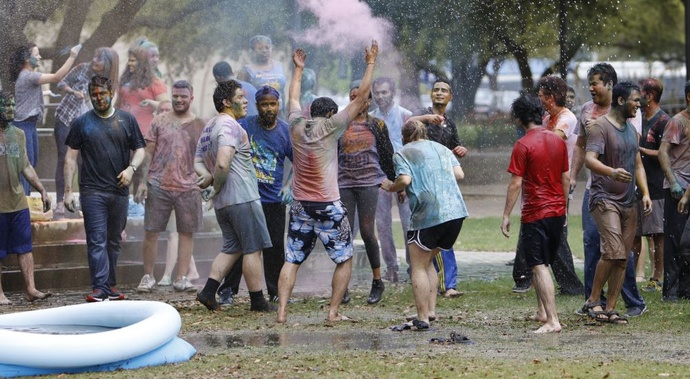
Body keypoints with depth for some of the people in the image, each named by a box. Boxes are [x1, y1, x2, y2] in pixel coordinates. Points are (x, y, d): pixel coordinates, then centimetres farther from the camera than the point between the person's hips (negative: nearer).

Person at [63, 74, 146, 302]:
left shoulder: (127, 120, 9)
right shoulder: (82, 123, 4)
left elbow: (140, 149, 13)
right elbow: (71, 157, 3)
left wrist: (131, 168, -8)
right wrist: (68, 190, -3)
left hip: (120, 190, 3)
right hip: (92, 191, -3)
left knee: (114, 240, 10)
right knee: (97, 240, -10)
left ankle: (110, 285, 18)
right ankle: (100, 288, -15)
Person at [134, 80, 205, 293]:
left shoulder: (198, 125, 9)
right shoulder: (159, 122, 7)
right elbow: (148, 153, 6)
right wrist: (143, 181, -3)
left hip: (187, 187, 1)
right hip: (158, 186, -1)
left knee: (186, 233, 2)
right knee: (151, 232, -1)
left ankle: (182, 278, 7)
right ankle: (148, 277, 8)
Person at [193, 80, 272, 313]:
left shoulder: (208, 127, 18)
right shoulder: (230, 126, -14)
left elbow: (198, 162, 20)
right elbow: (223, 163, -27)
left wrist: (207, 176, 1)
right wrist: (217, 187, -12)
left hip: (222, 203, 9)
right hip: (242, 197, -9)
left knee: (232, 248, 15)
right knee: (253, 249, -1)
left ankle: (208, 291, 6)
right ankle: (257, 300, 2)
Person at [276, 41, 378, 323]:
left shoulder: (297, 126, 5)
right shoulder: (330, 126, -5)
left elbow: (293, 98, 26)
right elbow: (361, 96, -3)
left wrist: (298, 69, 38)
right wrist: (371, 63, 5)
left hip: (300, 205, 4)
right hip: (328, 206, -4)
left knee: (292, 260, 6)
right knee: (344, 259, 8)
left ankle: (281, 311, -6)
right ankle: (334, 311, 2)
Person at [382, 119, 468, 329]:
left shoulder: (403, 153, 2)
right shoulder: (442, 149, 19)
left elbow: (405, 179, -13)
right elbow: (459, 174, 10)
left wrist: (391, 187, 6)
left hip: (427, 215, -6)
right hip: (456, 212, 6)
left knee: (418, 267, 4)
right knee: (427, 262, 21)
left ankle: (423, 317, -1)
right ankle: (431, 310, 16)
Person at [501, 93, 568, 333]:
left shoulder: (523, 145, -13)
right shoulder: (558, 140, 6)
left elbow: (516, 184, -14)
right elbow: (566, 178, 12)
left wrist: (506, 216, -8)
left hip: (535, 213, -7)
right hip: (557, 212, 7)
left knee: (539, 267, -6)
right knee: (544, 264, 21)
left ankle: (552, 320, -13)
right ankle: (542, 311, 28)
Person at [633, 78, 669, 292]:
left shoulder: (663, 121, -9)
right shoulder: (640, 119, 16)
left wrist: (640, 149, -15)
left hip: (655, 187, -8)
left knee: (657, 235, -2)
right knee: (634, 234, 9)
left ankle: (657, 278, 3)